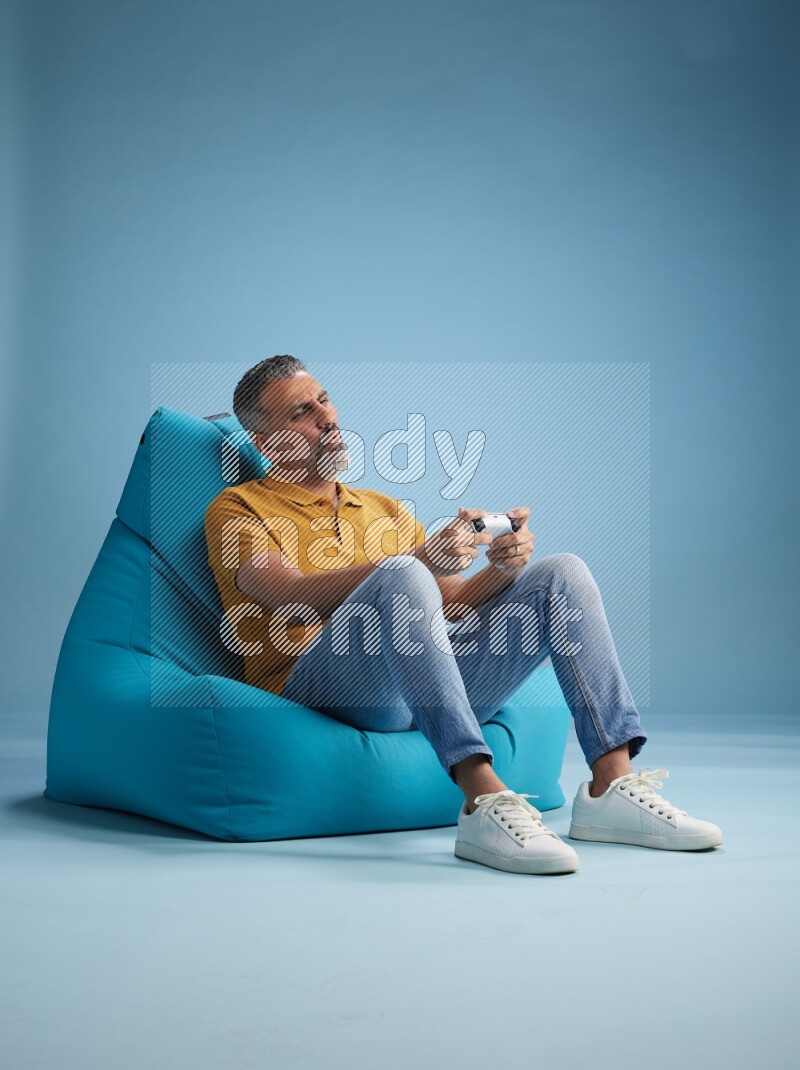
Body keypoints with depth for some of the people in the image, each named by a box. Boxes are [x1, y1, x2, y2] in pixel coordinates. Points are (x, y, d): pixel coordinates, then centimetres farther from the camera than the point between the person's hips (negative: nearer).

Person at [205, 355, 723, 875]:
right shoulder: (238, 509, 11)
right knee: (402, 575, -34)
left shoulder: (386, 509, 29)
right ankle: (484, 801, -43)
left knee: (563, 573, -6)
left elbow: (454, 603, 19)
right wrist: (422, 560, -22)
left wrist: (503, 568, -4)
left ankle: (612, 785, -19)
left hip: (430, 680, 6)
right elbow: (295, 598, -9)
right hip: (317, 684, -5)